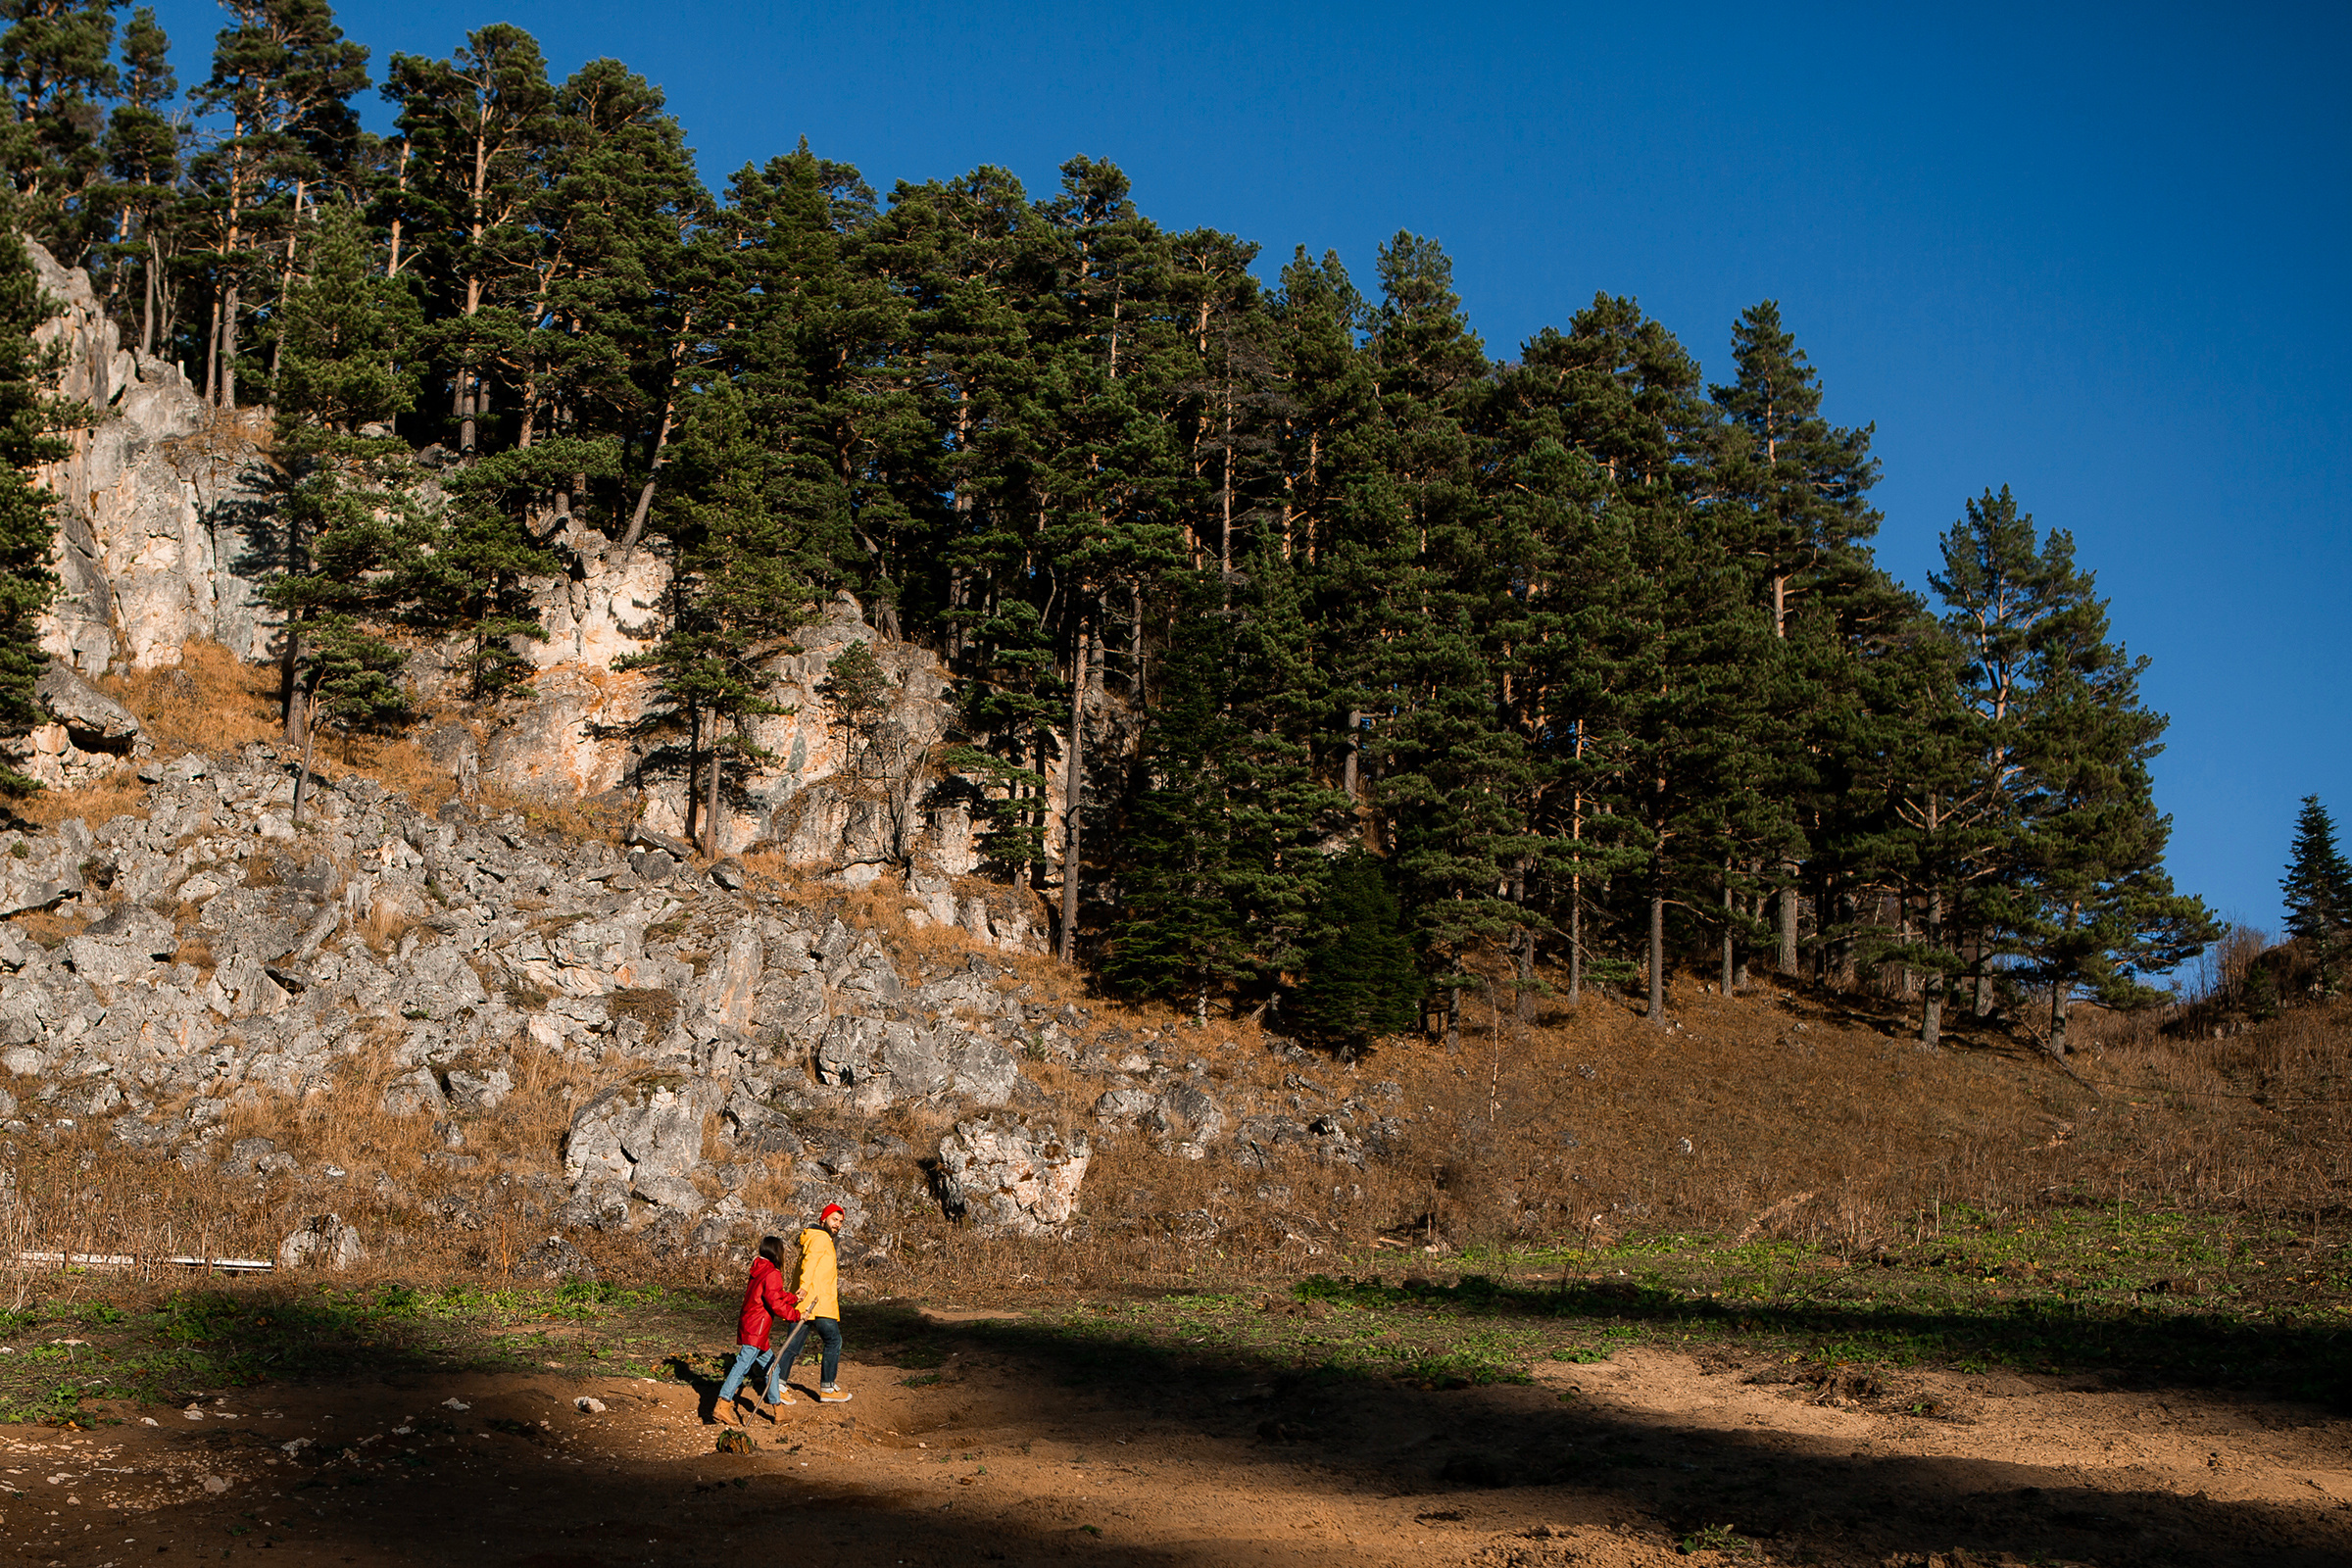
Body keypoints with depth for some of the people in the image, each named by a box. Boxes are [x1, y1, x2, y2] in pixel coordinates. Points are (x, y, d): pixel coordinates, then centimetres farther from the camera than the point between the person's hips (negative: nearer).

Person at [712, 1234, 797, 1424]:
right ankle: (722, 1407, -21)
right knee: (743, 1365, -14)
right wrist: (795, 1315, -8)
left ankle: (775, 1407, 24)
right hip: (755, 1331, -10)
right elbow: (776, 1304, -18)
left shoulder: (759, 1271, 17)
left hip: (746, 1327, 10)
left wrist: (794, 1298, 13)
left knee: (772, 1364, 18)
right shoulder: (772, 1274, -12)